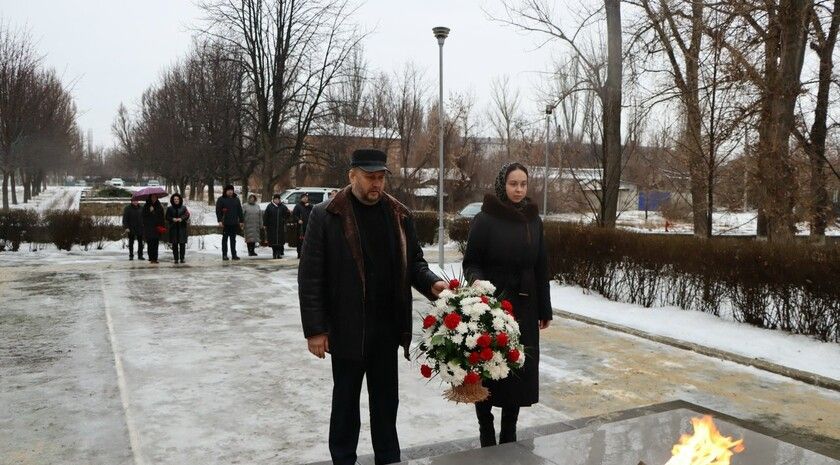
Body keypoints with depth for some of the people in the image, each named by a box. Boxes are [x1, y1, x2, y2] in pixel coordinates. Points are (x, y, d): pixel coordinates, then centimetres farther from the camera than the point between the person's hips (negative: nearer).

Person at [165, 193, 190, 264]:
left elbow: (187, 215, -3)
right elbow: (167, 217, 5)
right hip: (173, 228, 1)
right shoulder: (170, 208, 9)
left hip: (182, 228, 0)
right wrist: (173, 219, -13)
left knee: (182, 244, -3)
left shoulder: (183, 208, 7)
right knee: (174, 244, -1)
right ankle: (176, 259, 3)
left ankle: (182, 258, 4)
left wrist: (181, 219, -20)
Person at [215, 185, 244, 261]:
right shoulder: (221, 199, 1)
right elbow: (218, 211, -4)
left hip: (234, 223, 3)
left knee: (233, 239, 8)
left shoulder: (236, 199, 13)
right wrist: (220, 221, -13)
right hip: (225, 223, -3)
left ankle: (234, 254, 11)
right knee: (225, 239, 2)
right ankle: (224, 255, 6)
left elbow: (240, 211, 15)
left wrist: (241, 221, 11)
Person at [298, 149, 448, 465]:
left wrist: (431, 282, -10)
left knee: (386, 398, 15)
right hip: (347, 328, -3)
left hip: (387, 326, 4)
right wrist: (315, 329, -11)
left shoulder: (399, 215, 5)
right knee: (346, 399, 12)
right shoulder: (325, 216, -8)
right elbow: (310, 277, -8)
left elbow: (413, 261, 11)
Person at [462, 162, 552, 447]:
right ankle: (487, 435, 17)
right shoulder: (485, 219, -7)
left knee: (520, 368, 8)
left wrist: (544, 309, 10)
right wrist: (478, 284, -26)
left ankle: (509, 434, 22)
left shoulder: (533, 220, 6)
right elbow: (471, 263, -5)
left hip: (524, 308, 4)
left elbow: (541, 268, 9)